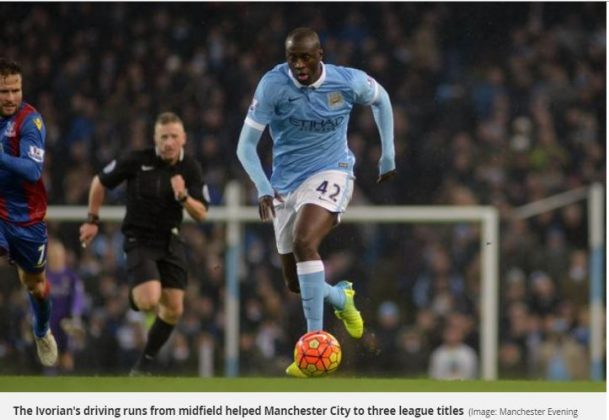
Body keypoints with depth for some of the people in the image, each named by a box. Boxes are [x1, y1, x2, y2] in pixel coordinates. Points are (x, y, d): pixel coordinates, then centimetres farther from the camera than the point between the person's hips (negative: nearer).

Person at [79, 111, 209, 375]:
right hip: (140, 241, -4)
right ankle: (134, 294, 16)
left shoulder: (191, 169, -3)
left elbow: (201, 215, -3)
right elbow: (99, 182, 2)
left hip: (171, 242, 4)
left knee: (173, 310, 0)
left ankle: (146, 362, 20)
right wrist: (93, 220, 5)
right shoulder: (136, 161, -12)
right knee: (149, 301, -23)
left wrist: (183, 197, -22)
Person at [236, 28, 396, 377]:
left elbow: (381, 99, 12)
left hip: (331, 174, -3)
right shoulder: (273, 85, -14)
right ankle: (341, 297, 42)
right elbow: (246, 145, -12)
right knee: (295, 282, 5)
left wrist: (388, 155, 13)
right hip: (287, 183, 3)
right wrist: (264, 188, -27)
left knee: (303, 242, -31)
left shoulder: (349, 82, -12)